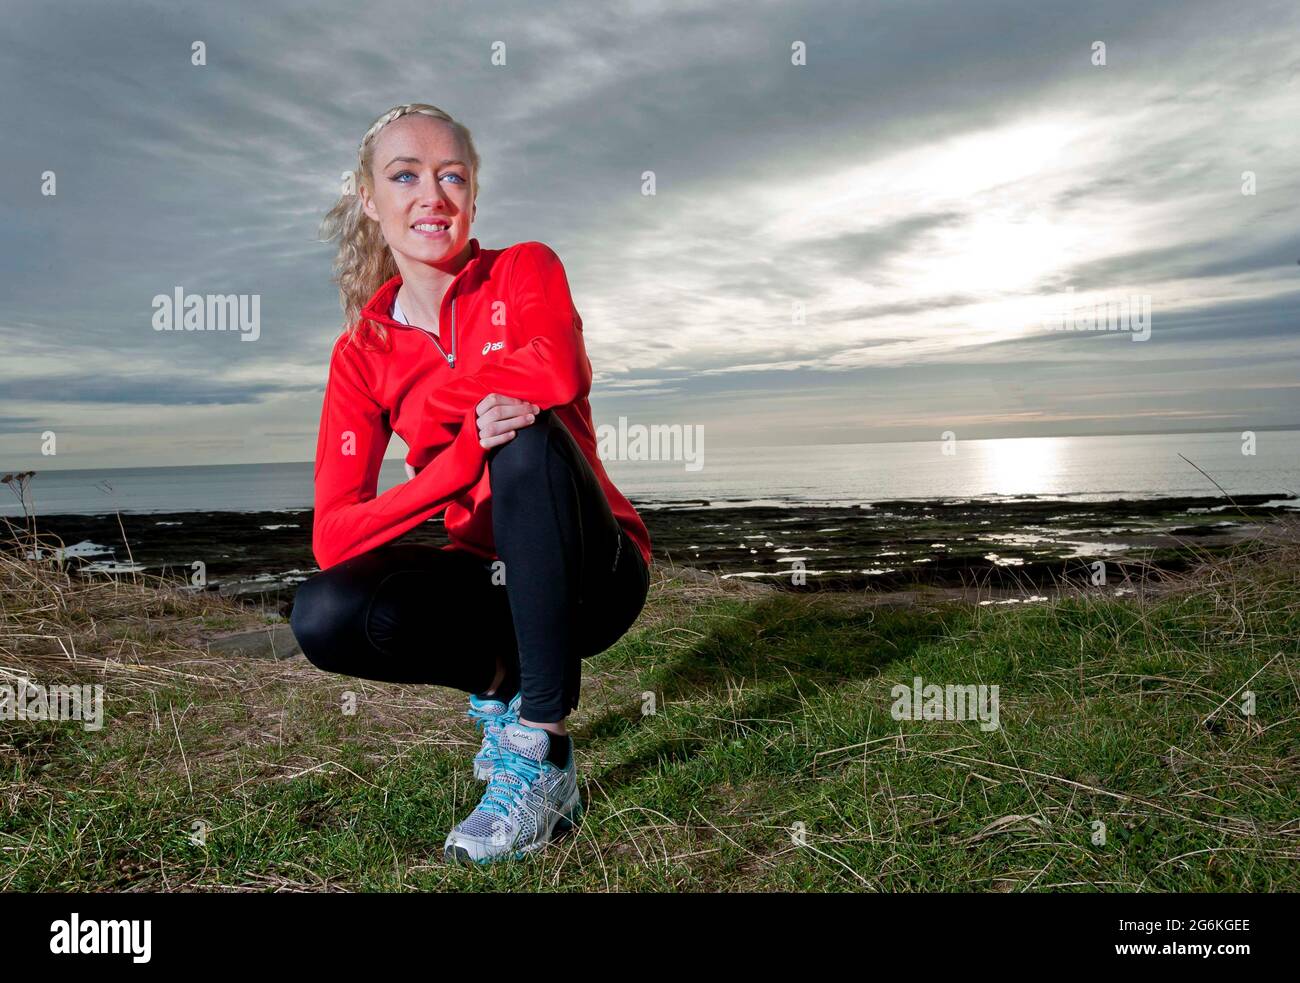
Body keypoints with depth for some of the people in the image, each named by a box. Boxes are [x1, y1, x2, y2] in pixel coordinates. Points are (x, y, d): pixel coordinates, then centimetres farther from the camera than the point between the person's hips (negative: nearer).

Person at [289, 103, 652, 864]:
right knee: (324, 617, -23)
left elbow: (561, 373, -31)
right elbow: (332, 538, -12)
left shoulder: (525, 271, -5)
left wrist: (422, 401, -14)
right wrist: (460, 457, -28)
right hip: (494, 579, 3)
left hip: (591, 576, -2)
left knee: (529, 438, -31)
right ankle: (503, 679, 6)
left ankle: (544, 760, -26)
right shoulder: (362, 353, 0)